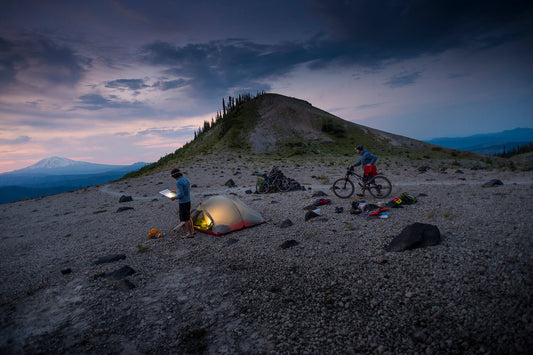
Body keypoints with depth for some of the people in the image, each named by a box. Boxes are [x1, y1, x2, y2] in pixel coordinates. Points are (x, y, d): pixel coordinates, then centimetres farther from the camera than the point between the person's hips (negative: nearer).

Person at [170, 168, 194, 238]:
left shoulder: (178, 182, -20)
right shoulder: (185, 179, 7)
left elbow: (181, 194, -24)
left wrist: (175, 198, -7)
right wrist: (177, 191, 21)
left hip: (183, 202, -9)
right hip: (188, 201, 9)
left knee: (185, 218, 1)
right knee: (188, 217, 20)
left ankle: (190, 234, 8)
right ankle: (192, 231, 30)